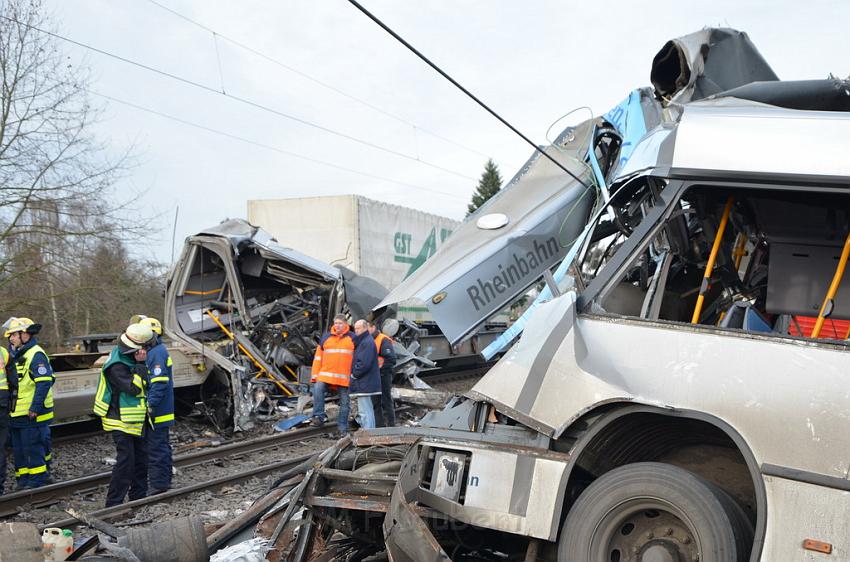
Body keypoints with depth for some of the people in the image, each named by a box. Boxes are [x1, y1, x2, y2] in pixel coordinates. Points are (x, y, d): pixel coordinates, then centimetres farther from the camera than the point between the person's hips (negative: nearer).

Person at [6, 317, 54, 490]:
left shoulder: (36, 355, -15)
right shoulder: (17, 355, 15)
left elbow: (44, 383, -23)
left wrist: (35, 408, -23)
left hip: (32, 414, -10)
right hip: (17, 414, 10)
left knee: (33, 448, -4)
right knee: (19, 449, 15)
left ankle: (37, 481, 4)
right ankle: (23, 481, 24)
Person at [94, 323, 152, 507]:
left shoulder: (130, 358, 8)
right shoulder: (117, 365, -21)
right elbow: (134, 388, -26)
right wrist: (141, 364, -23)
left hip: (136, 420, 10)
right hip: (121, 421, -10)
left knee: (141, 458, 14)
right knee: (125, 460, -11)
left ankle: (138, 497, 25)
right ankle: (113, 503, -5)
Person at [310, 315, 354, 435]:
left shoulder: (352, 338, 7)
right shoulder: (326, 337, 12)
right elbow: (318, 356, 11)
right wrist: (315, 374, 3)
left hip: (345, 377, -1)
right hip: (326, 374, 1)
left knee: (345, 402, 4)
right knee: (318, 389, -26)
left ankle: (342, 427, 13)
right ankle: (319, 416, -19)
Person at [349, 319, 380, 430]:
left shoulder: (367, 343, -15)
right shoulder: (363, 341, 19)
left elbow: (364, 363, -22)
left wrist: (354, 374, -11)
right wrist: (355, 374, 9)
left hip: (364, 383, -11)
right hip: (365, 383, 11)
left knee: (364, 411, -10)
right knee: (368, 410, 15)